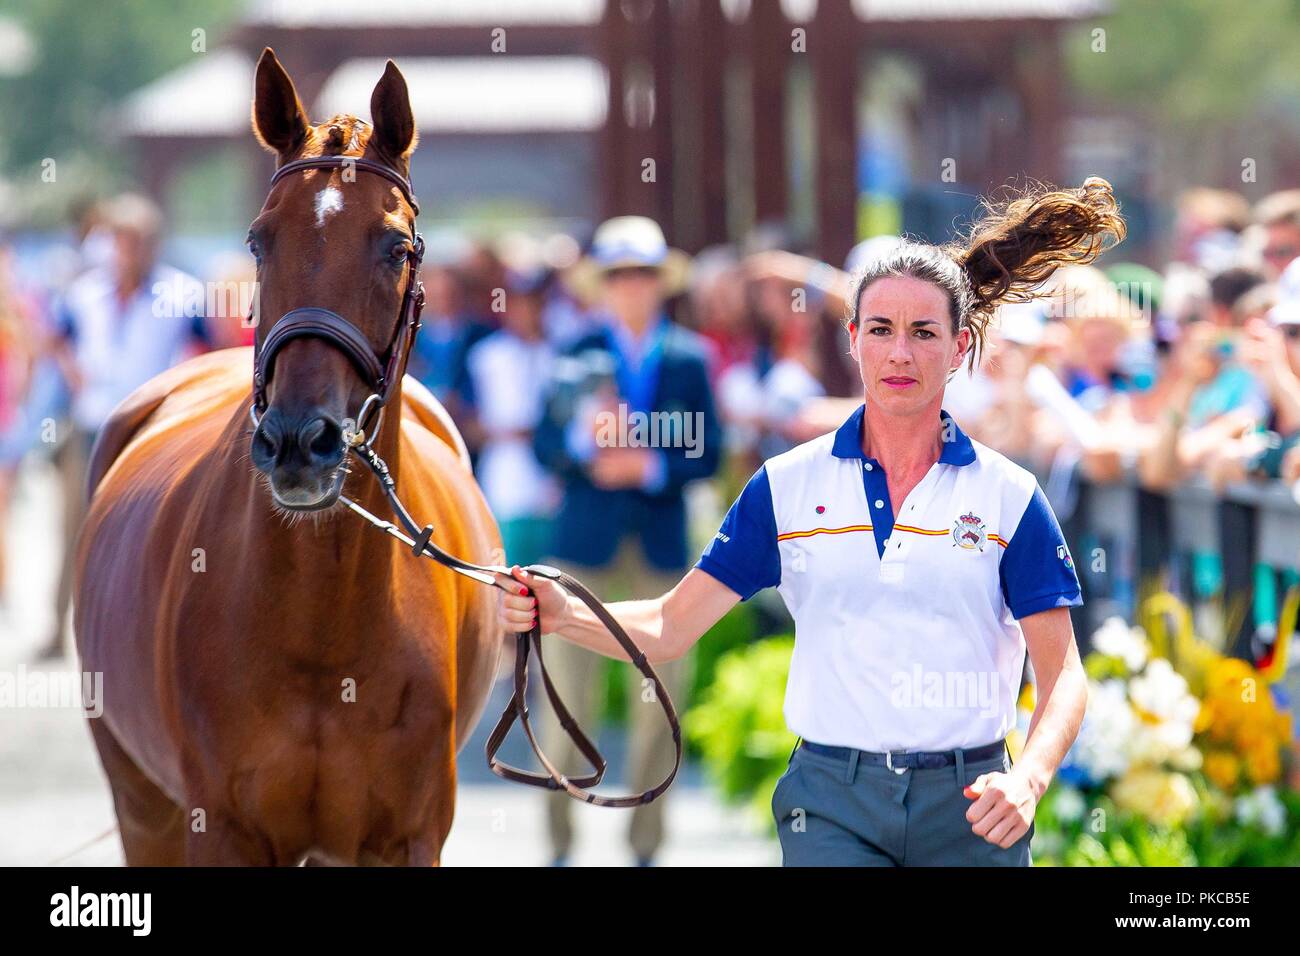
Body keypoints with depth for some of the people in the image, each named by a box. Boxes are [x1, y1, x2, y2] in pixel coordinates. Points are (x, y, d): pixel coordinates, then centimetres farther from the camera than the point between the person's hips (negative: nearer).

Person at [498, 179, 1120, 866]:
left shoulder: (1007, 496, 1)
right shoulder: (788, 485, 5)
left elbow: (1063, 676, -1)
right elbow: (668, 628, 4)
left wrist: (1028, 779, -20)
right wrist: (562, 616, -15)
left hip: (969, 809, 0)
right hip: (832, 802, 0)